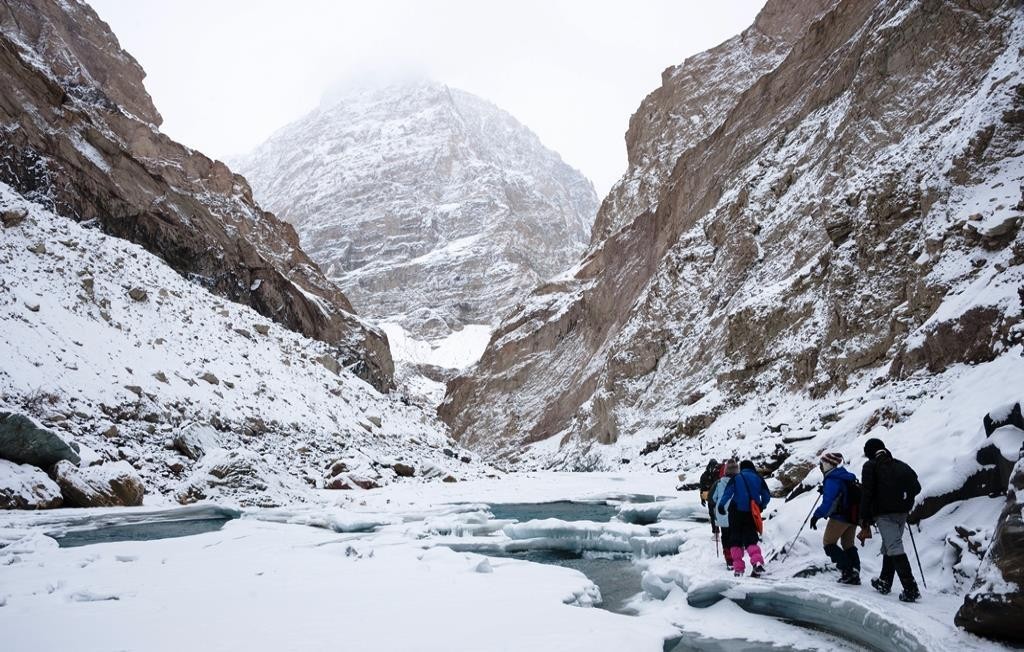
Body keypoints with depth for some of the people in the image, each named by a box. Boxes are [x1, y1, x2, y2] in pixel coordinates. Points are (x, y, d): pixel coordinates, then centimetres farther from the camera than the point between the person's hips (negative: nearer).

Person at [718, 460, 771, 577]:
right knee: (750, 539, 8)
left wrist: (721, 505, -6)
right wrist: (761, 506, 27)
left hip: (737, 512, -2)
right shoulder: (759, 479, 8)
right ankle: (758, 562, -19)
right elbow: (767, 497, 10)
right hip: (752, 514, 2)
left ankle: (738, 568, 2)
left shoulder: (736, 478, 1)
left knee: (735, 540, 8)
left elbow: (727, 493, -11)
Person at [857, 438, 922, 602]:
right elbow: (916, 487, 11)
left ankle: (910, 589, -20)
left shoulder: (870, 466, 0)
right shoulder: (901, 465, 16)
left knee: (894, 547, -12)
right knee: (889, 546, 19)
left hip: (884, 513, -6)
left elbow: (866, 493, -8)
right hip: (902, 512, 6)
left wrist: (865, 519, -6)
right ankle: (884, 582, 27)